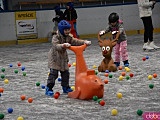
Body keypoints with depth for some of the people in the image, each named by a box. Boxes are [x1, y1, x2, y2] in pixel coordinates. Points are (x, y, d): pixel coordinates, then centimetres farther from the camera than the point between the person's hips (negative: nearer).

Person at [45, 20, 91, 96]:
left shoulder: (68, 37, 2)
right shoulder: (56, 37, -20)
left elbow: (75, 41, 0)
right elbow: (56, 46, -36)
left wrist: (84, 42, -16)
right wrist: (63, 45, -56)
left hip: (63, 57, 7)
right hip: (55, 57, -7)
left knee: (65, 73, 11)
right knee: (54, 73, -12)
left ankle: (66, 87, 26)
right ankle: (49, 88, -8)